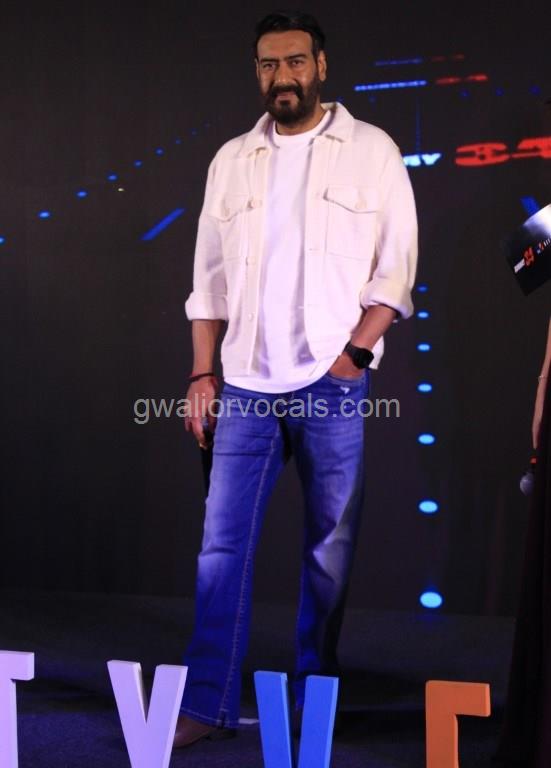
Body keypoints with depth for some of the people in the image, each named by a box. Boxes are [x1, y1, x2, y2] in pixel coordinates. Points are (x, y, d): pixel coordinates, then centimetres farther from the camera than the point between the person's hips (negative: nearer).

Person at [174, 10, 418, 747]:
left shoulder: (370, 150, 3)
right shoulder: (233, 159, 11)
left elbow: (394, 266, 0)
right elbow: (211, 276, 11)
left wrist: (355, 353, -11)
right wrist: (202, 373, 5)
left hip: (332, 384, -2)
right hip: (246, 383, 3)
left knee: (330, 548, 5)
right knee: (223, 543, 0)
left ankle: (314, 703, 19)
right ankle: (208, 704, 9)